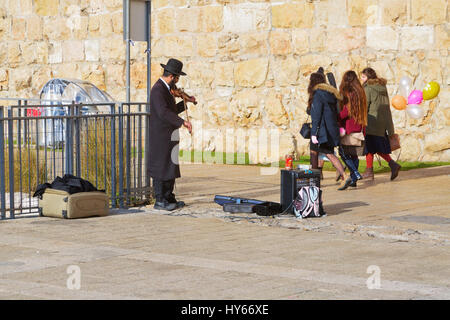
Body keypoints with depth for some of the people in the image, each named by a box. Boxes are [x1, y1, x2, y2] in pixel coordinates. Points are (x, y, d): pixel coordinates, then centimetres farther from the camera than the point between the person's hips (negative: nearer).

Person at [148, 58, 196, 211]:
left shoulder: (165, 89, 15)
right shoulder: (158, 90, -17)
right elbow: (163, 112, -32)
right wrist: (182, 122, -36)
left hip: (170, 138, 10)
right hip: (161, 137, -10)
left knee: (171, 167, 14)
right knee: (161, 167, -5)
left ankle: (169, 198, 21)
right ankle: (160, 201, -1)